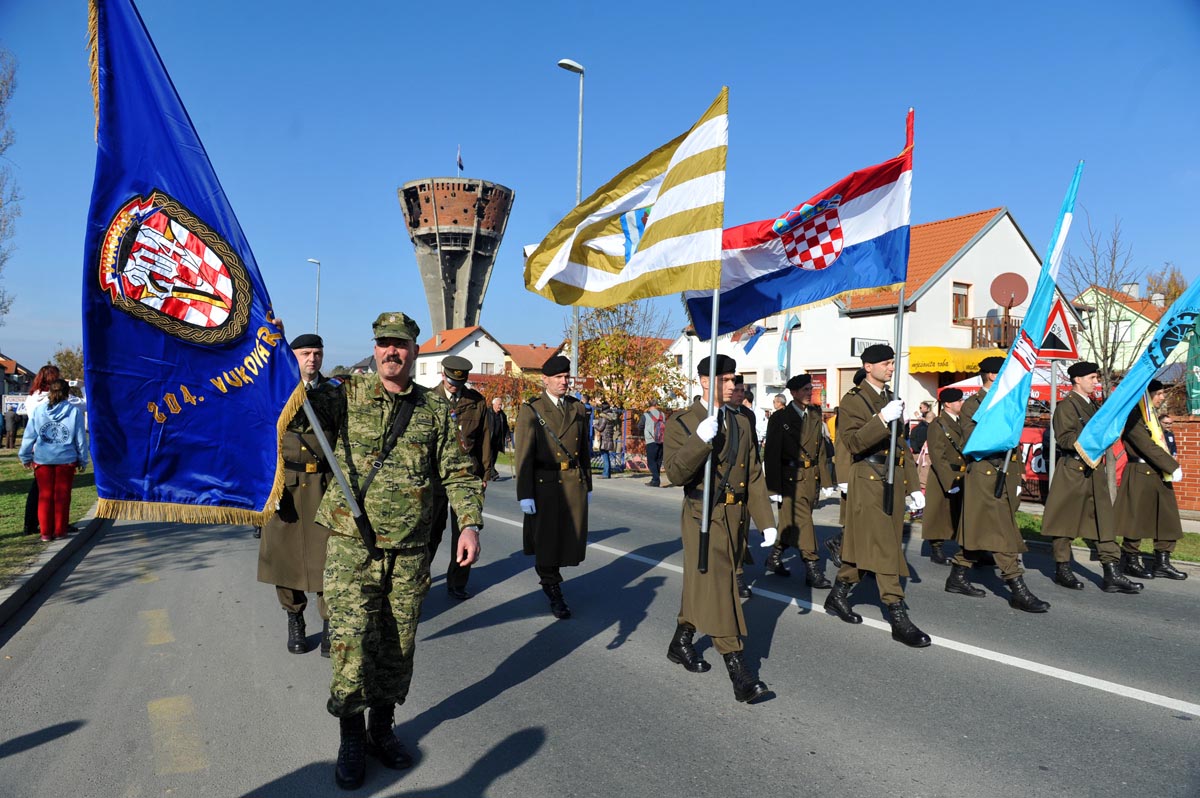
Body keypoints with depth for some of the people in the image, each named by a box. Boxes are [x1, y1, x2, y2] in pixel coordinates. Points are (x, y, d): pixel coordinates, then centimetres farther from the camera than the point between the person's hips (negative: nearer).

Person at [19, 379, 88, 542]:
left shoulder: (38, 410, -1)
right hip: (66, 460, -1)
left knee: (45, 496, 9)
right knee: (62, 496, 8)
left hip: (42, 459, 1)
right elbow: (81, 439, 0)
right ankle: (59, 531, 11)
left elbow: (29, 435, 4)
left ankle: (46, 532, 11)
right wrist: (83, 460, 9)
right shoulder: (74, 411, -5)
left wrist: (25, 457, 16)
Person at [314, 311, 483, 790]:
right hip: (352, 545, -2)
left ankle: (382, 728, 32)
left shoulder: (435, 409, 5)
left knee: (397, 646, 12)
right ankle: (352, 740, 17)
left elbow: (458, 472, 7)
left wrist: (469, 523, -4)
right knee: (351, 642, -4)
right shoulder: (346, 396, 1)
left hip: (410, 551, 2)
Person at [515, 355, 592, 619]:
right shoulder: (531, 410, -4)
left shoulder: (577, 409, 11)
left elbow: (584, 449, 14)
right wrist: (524, 495, -12)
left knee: (572, 538, 7)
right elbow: (523, 455, -8)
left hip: (574, 483, 4)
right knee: (547, 539, 3)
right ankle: (554, 593, 22)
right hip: (545, 485, -4)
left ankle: (544, 569, 36)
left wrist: (587, 485, 14)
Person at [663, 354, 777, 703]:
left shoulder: (742, 422, 11)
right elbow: (675, 474, -16)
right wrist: (700, 440, -29)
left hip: (734, 517, 6)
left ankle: (681, 643, 36)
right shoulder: (683, 422, -6)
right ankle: (739, 672, -11)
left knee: (701, 585, 17)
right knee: (717, 587, -12)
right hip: (703, 517, -6)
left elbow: (754, 475, 12)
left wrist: (766, 520, 8)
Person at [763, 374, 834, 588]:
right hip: (791, 478, -5)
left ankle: (774, 558, 29)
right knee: (802, 522, -8)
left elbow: (821, 449, 14)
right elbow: (771, 454, -7)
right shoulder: (779, 418, -5)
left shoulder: (816, 416, 12)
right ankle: (812, 569, -2)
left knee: (790, 522, 12)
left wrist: (825, 480, 9)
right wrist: (774, 488, -11)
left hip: (811, 477, 6)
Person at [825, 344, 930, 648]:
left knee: (864, 545, 13)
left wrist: (913, 485, 17)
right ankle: (898, 619, -7)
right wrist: (882, 419, -30)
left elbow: (902, 445, 20)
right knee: (884, 549, -9)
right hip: (868, 483, -7)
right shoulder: (853, 400, -6)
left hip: (894, 482, 8)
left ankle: (838, 596, 28)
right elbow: (852, 442, -19)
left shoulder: (891, 399, 17)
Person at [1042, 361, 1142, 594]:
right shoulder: (1066, 406, -7)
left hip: (1095, 470, 8)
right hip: (1072, 470, -8)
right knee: (1065, 521, 3)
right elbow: (1064, 438, -17)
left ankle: (1112, 575, 4)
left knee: (1104, 520, 3)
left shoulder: (1091, 405, 19)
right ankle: (1062, 570, 14)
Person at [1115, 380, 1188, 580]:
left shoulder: (1153, 417, 17)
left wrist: (1170, 465, 1)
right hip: (1140, 475, -9)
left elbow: (1160, 445, 15)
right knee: (1137, 519, -1)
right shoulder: (1134, 417, -13)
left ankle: (1162, 563, 16)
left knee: (1168, 518, 9)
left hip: (1159, 474, 9)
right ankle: (1131, 561, 10)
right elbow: (1148, 446, -20)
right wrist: (1173, 467, -19)